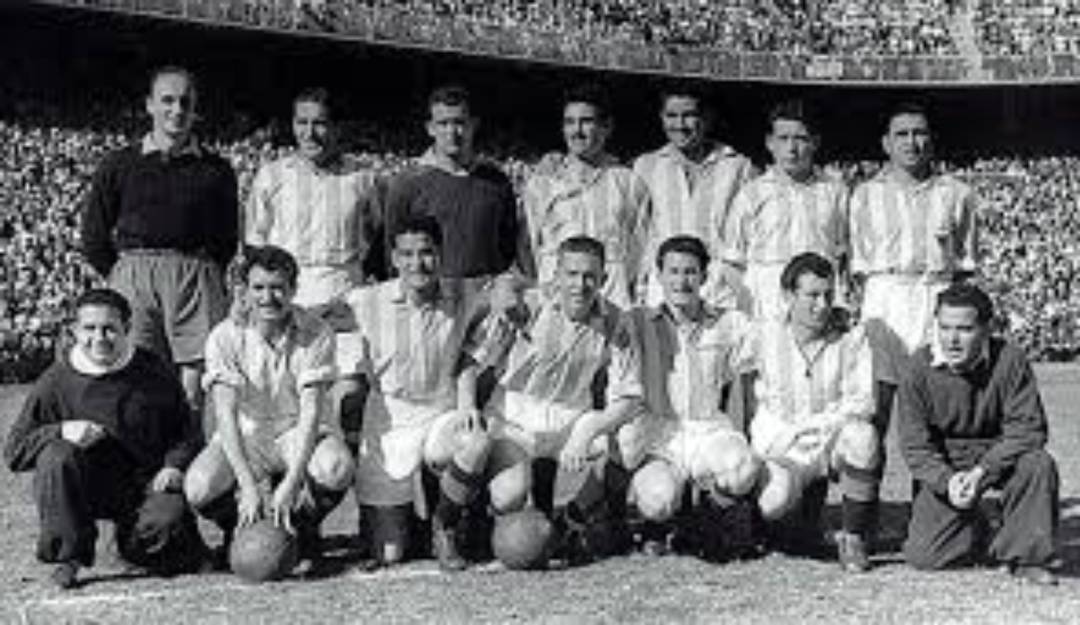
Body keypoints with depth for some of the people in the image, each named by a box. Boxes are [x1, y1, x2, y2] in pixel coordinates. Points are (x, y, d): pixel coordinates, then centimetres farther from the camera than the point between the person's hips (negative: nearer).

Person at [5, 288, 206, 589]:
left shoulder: (154, 373, -2)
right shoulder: (56, 381, -5)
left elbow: (188, 431, 7)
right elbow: (14, 451, -5)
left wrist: (174, 467, -13)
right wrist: (61, 431, -22)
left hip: (145, 485, 0)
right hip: (85, 488, 0)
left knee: (167, 520, -30)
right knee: (56, 457, -30)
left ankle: (132, 540, 10)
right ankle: (67, 556, -14)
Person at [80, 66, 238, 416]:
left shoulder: (216, 171, 10)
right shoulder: (119, 166, 10)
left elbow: (227, 240, 16)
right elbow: (93, 238, 13)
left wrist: (199, 274, 6)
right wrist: (121, 276, 6)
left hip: (197, 278, 0)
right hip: (133, 278, 0)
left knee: (195, 384, -7)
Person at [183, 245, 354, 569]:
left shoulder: (316, 334, -14)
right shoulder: (224, 337, -13)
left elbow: (310, 411, -20)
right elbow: (226, 415, -20)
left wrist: (290, 485, -31)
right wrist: (249, 487, -32)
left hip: (301, 435, -1)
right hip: (245, 437, 1)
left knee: (336, 468, -34)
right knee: (199, 487, -28)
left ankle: (303, 531, -1)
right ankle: (239, 531, 7)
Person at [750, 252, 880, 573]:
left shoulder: (852, 338, -3)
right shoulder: (767, 336, 1)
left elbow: (864, 402, -10)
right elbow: (761, 401, 5)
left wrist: (804, 426, -15)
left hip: (834, 442, 0)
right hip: (783, 450, 0)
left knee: (861, 435, -34)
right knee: (772, 503, -30)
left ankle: (854, 536, -15)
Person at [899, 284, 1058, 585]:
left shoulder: (1009, 360, -16)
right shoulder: (920, 367, -14)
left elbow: (1028, 429, -18)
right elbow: (914, 445, -11)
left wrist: (982, 472, -30)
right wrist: (948, 481, -29)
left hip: (997, 455, 0)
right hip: (944, 467, 0)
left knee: (1039, 464, -34)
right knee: (923, 555, -13)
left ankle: (1025, 555, -12)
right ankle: (973, 531, 22)